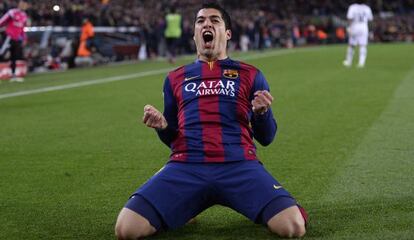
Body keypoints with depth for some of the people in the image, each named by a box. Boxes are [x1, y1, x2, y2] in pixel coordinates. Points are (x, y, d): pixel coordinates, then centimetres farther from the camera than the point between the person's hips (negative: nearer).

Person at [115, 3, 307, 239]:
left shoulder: (250, 75, 16)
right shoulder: (175, 78, 22)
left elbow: (266, 138, 15)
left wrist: (262, 112, -7)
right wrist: (162, 126, 2)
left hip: (239, 166, -1)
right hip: (186, 166, 1)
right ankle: (185, 210, 8)